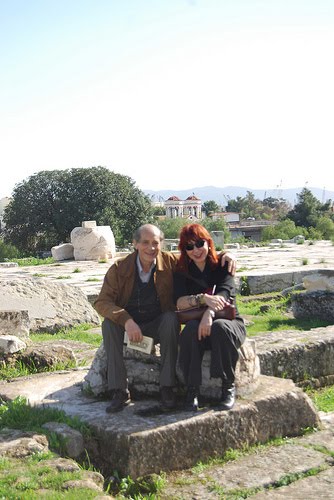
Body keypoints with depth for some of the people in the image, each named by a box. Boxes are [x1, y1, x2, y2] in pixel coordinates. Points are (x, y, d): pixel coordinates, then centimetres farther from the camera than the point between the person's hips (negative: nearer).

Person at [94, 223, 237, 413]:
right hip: (129, 325, 0)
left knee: (171, 318, -32)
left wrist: (225, 255, -16)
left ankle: (167, 387, -25)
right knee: (109, 323, -30)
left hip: (158, 325, 0)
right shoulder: (119, 268, -10)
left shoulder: (170, 262, -7)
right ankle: (120, 391, -26)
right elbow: (102, 302, -15)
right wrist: (126, 320, -31)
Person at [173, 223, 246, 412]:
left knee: (219, 326, -36)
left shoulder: (222, 265, 0)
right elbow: (179, 302, -11)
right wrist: (204, 299, -31)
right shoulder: (182, 272, 6)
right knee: (191, 328, -34)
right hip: (197, 324, 1)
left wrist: (209, 313, -40)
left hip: (229, 321, -1)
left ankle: (229, 386, -21)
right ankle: (193, 389, -26)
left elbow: (224, 293, -19)